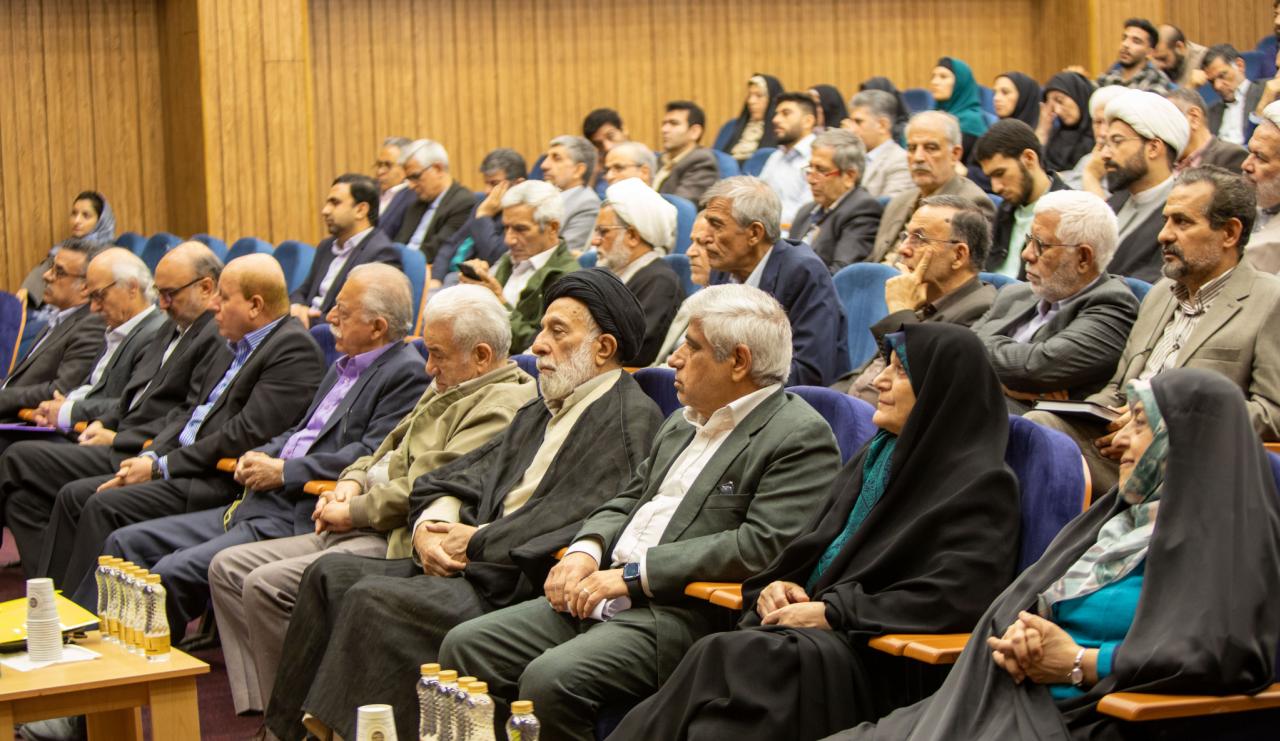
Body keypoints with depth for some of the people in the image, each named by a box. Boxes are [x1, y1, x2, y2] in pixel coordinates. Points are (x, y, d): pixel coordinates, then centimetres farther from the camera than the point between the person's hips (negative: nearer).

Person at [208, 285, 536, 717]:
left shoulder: (505, 403, -14)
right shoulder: (447, 388, 20)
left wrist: (354, 512, -12)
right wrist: (352, 482, 6)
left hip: (400, 542, -11)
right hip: (358, 533, 11)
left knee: (266, 586, -24)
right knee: (228, 568, 4)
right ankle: (263, 712, -1)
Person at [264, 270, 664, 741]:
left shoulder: (632, 418, -6)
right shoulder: (539, 414, 24)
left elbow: (577, 520, -18)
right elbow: (461, 478, 20)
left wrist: (477, 540, -11)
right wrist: (431, 528, -3)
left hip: (524, 588, -9)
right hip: (475, 566, 9)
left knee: (375, 598, -23)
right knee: (332, 573, -3)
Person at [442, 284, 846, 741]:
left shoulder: (801, 437, -8)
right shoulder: (685, 422, 20)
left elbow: (761, 546, -18)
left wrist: (632, 575, -16)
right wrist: (585, 550, 1)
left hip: (683, 614, -9)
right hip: (597, 597, 9)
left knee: (551, 680, -29)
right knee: (465, 647, -5)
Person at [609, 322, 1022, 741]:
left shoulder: (982, 485, -5)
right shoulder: (875, 456, 20)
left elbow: (959, 596, -17)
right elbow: (810, 548, 24)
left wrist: (830, 611, -16)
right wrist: (779, 585, 0)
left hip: (886, 666, -7)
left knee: (727, 659, -32)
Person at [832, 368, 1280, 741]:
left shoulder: (1224, 538, -6)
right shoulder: (1123, 514, 20)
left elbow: (1230, 653, -22)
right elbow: (1034, 599, 20)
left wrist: (1079, 664, -15)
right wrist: (1019, 637, -7)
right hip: (1017, 701, 9)